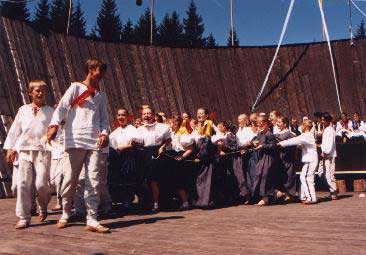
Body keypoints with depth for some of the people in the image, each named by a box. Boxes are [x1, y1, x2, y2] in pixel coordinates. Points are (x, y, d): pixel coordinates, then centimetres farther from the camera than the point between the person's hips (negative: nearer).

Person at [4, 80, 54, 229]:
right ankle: (23, 218, 6)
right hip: (24, 151, 2)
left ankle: (43, 208, 22)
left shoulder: (50, 112, 9)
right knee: (23, 184, -3)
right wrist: (10, 148, 11)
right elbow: (15, 130, 15)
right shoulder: (23, 110, 14)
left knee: (41, 184, -10)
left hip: (43, 151, -2)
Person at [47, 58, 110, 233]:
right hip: (75, 141, -3)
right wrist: (54, 125, -21)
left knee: (93, 181, -3)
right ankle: (65, 214, 20)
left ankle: (92, 220, -2)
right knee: (70, 179, 1)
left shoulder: (101, 95, 21)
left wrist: (104, 133, -2)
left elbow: (104, 118, 18)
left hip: (94, 142, 4)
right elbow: (61, 107, -4)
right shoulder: (76, 88, 7)